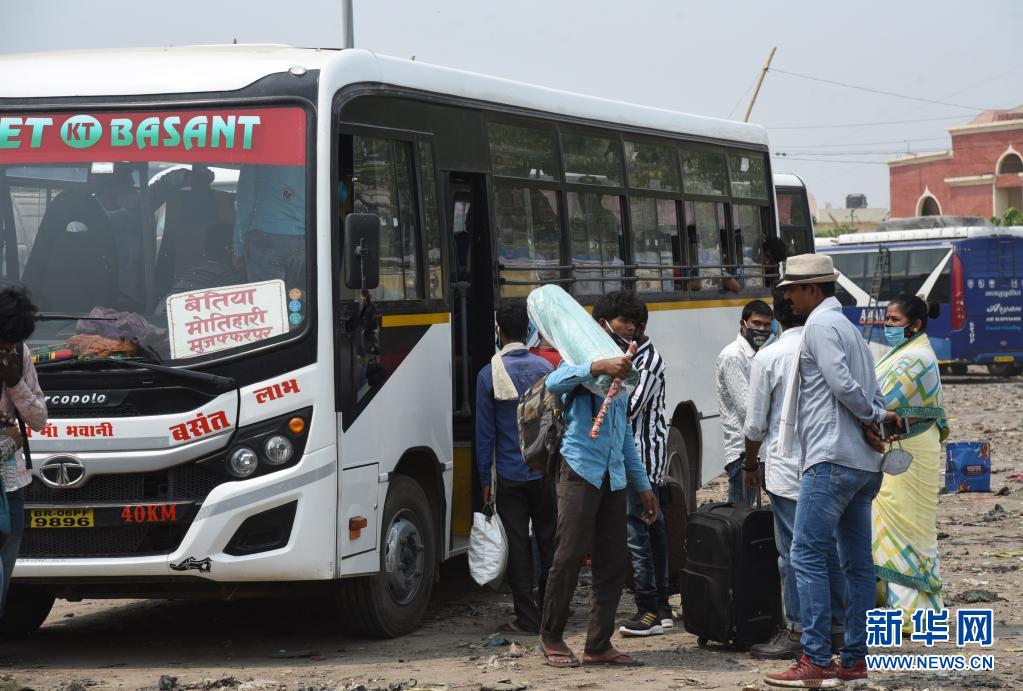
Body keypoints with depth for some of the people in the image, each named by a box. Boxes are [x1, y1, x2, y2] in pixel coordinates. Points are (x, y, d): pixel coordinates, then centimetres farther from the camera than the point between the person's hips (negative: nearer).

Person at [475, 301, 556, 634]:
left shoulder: (489, 375, -7)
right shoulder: (545, 368, -1)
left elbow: (485, 432, -4)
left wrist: (485, 479, 4)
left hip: (510, 474, -2)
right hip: (545, 470, 2)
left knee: (517, 545, 3)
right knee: (549, 541, 11)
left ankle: (528, 618, 3)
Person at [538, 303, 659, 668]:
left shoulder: (620, 376, 23)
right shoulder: (581, 359, -1)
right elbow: (555, 383, -25)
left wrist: (642, 484, 24)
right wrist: (599, 367, -38)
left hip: (614, 478, 7)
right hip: (581, 471, -7)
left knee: (613, 562, 3)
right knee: (569, 555, -8)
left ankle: (598, 644, 9)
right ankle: (551, 636, 7)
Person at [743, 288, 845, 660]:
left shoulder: (768, 357, -7)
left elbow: (755, 424, -3)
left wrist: (751, 466, 12)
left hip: (787, 469, -4)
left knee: (793, 552, 0)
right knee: (831, 547, 11)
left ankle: (797, 632, 3)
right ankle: (836, 627, 16)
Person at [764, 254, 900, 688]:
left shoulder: (821, 325, -7)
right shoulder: (848, 327, 23)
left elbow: (842, 383, -16)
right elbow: (872, 389, 20)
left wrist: (874, 417, -3)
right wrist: (879, 417, 5)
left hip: (832, 459, -10)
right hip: (864, 461, 10)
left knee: (807, 554, -10)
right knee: (857, 560, 9)